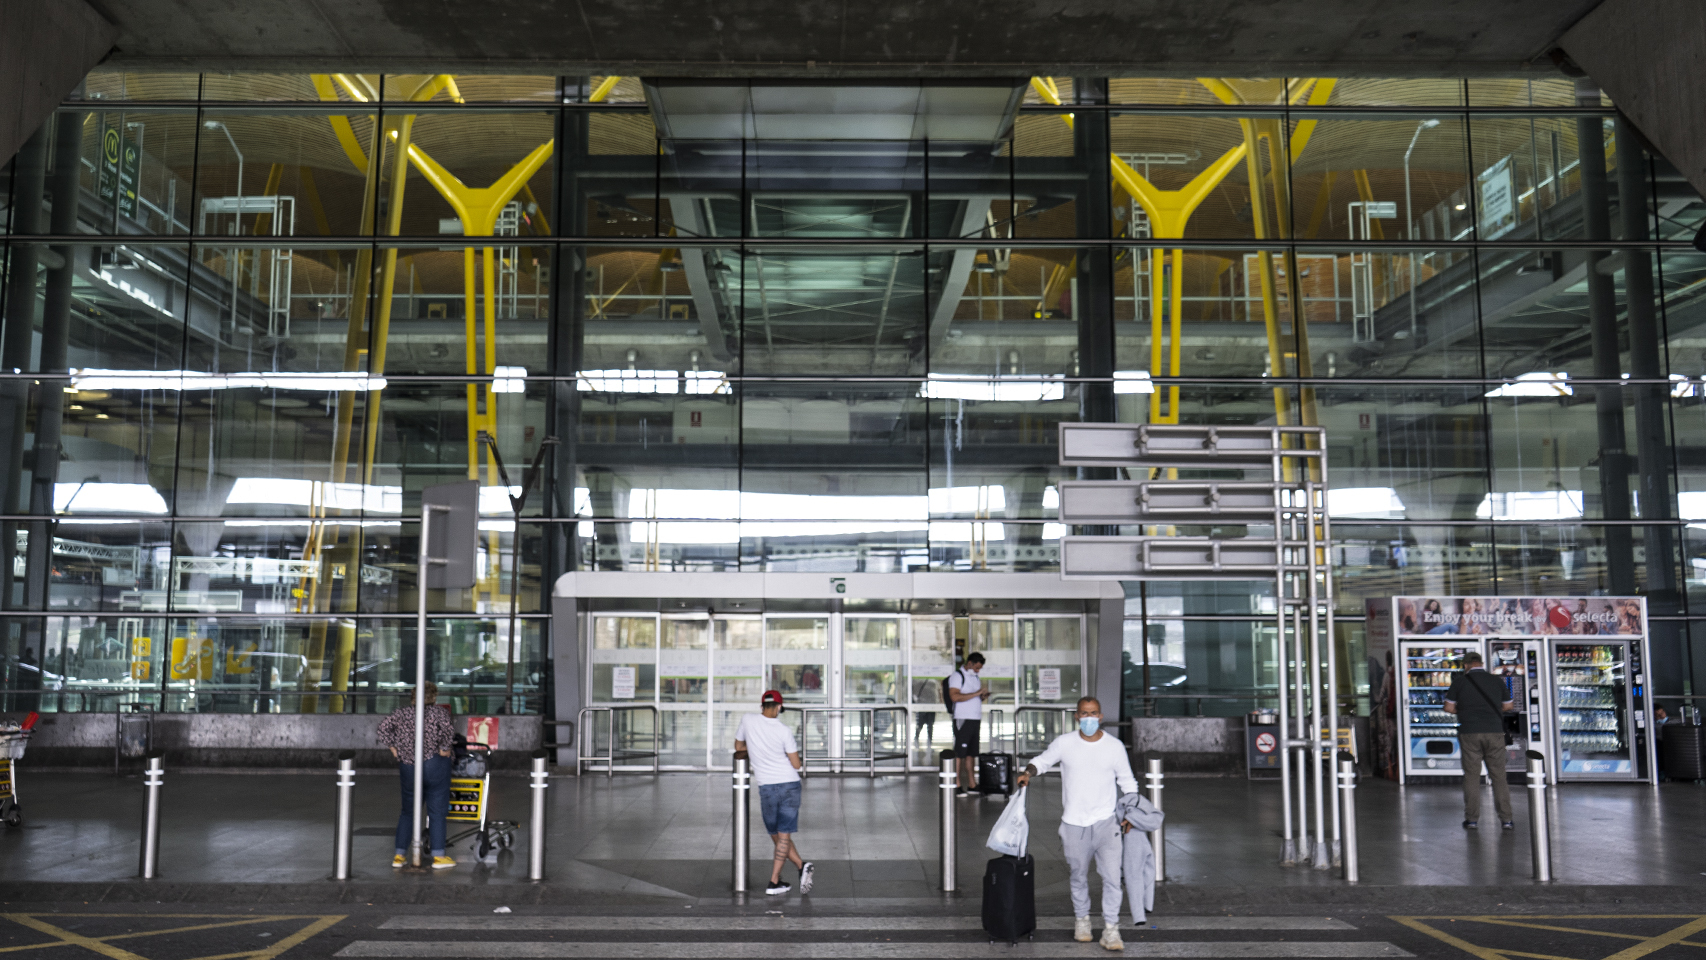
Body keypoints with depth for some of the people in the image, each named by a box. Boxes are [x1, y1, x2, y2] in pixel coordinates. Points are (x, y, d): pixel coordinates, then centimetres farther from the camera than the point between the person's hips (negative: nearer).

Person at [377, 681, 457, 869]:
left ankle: (400, 855, 15)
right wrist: (444, 749, -8)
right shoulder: (439, 712, -3)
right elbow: (448, 731, -20)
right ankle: (438, 856, 4)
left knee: (408, 811, 16)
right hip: (435, 765, -3)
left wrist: (393, 748, 3)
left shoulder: (402, 712, 7)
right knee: (437, 811, 4)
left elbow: (384, 726, -3)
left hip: (408, 767, 4)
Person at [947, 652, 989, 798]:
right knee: (959, 754, -7)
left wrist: (983, 697, 5)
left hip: (975, 719, 8)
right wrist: (977, 693, -21)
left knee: (971, 753, 9)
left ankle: (972, 784, 12)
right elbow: (954, 696, -19)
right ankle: (956, 786, -7)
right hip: (962, 719, -8)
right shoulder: (957, 676, -6)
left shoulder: (976, 678, 21)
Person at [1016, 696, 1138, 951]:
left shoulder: (1114, 746, -2)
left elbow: (1127, 781, 8)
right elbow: (1043, 760, 11)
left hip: (1106, 822, -1)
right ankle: (1081, 919, 33)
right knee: (1078, 877, 13)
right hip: (1074, 824, 1)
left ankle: (1111, 928, 3)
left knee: (1111, 876, -8)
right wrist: (1028, 772, -9)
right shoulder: (1064, 743, -2)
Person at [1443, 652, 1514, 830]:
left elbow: (1448, 707, 0)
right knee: (1498, 775, 7)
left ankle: (1472, 818, 4)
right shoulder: (1497, 681, 6)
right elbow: (1508, 706, 13)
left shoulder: (1460, 681, 0)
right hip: (1494, 731, 2)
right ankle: (1506, 818, 6)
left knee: (1471, 775, 4)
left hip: (1469, 732, -2)